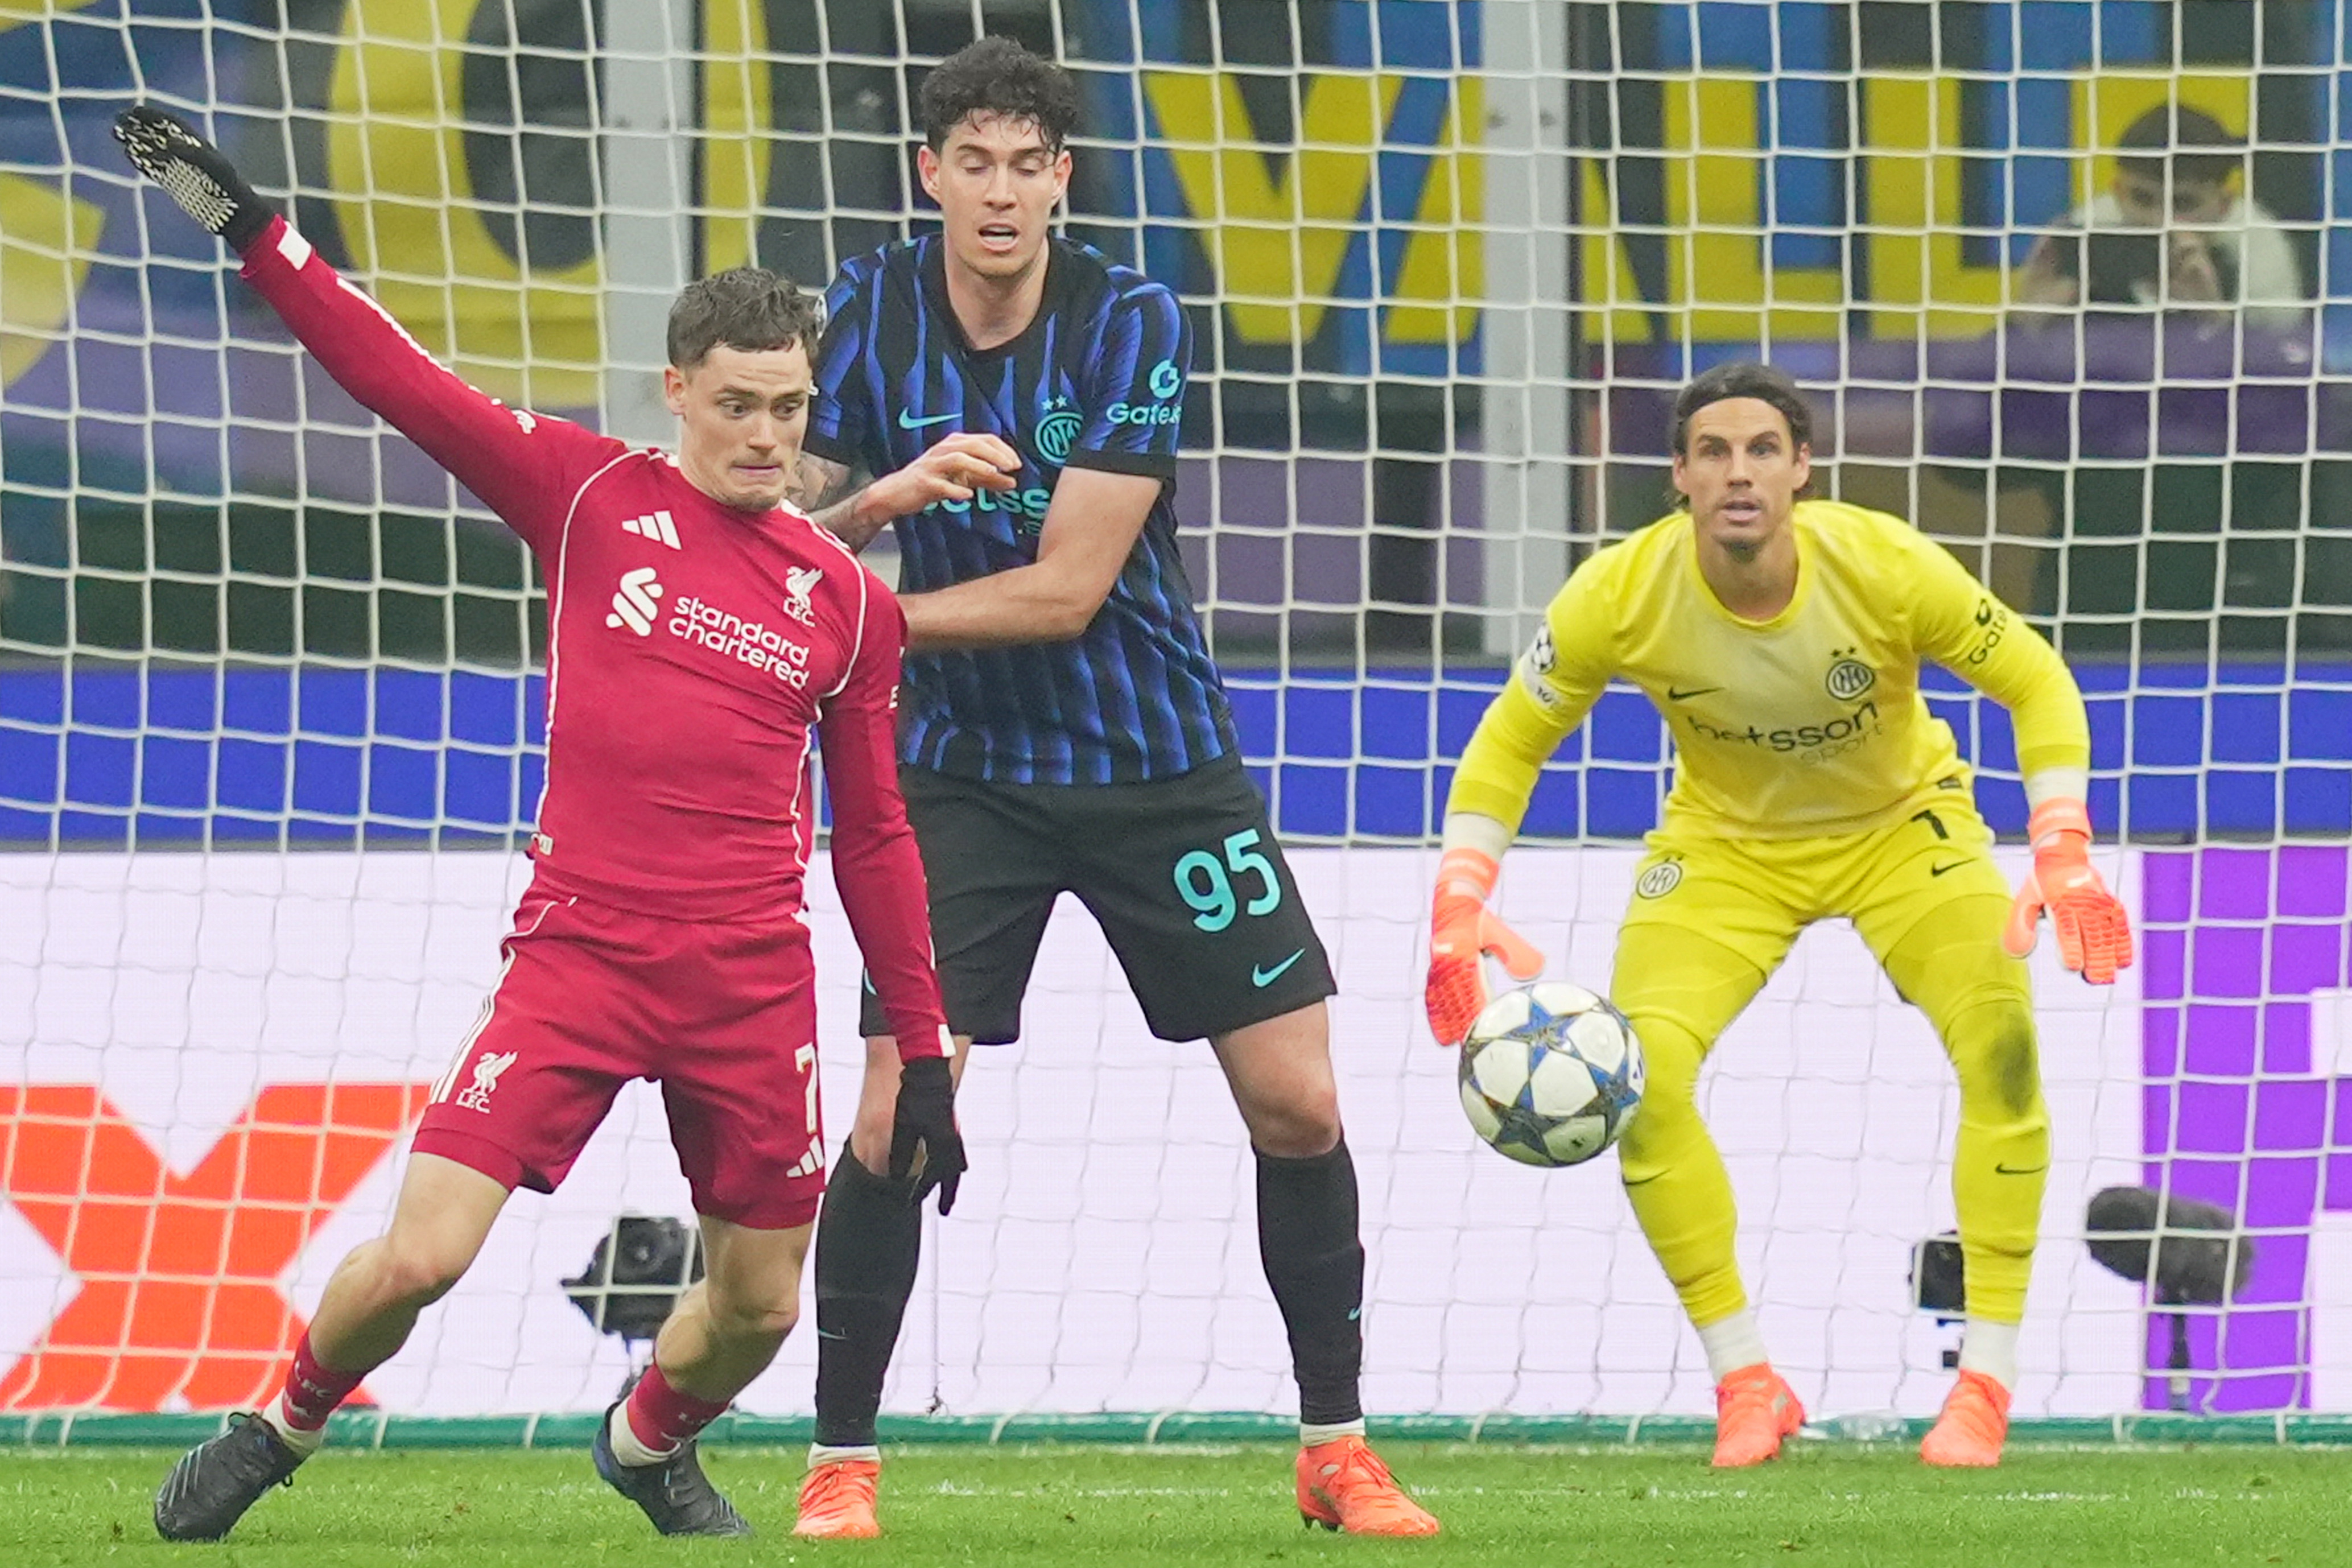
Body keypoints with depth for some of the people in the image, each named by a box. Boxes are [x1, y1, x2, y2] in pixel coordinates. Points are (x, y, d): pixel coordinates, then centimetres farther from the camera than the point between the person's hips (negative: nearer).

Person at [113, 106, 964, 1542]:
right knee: (416, 1259, -13)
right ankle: (283, 1429, 17)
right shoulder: (589, 496, 1)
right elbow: (405, 383, -6)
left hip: (756, 981, 3)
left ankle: (650, 1442, 41)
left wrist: (926, 1051, 12)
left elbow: (875, 839, 13)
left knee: (758, 1310, 7)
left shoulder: (846, 596, 7)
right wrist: (252, 232, -15)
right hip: (581, 951, -3)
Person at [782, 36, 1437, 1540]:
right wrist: (890, 495, -26)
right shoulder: (870, 312, -5)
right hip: (962, 776, 0)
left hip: (1158, 764, 0)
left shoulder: (1132, 322, -13)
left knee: (1299, 1100, -1)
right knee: (893, 1121, -11)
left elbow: (1067, 588, -18)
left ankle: (1338, 1450, 13)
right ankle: (840, 1468, 2)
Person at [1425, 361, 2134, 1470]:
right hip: (1726, 841, 1)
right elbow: (1512, 738, -11)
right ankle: (1745, 1386, -4)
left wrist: (2063, 859, -27)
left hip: (1901, 823, -1)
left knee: (2003, 1044, -23)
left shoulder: (1887, 568, -29)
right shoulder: (1620, 597, -26)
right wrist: (1460, 913, -22)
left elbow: (2034, 683, -16)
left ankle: (1985, 1386, -11)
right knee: (1637, 1076, -20)